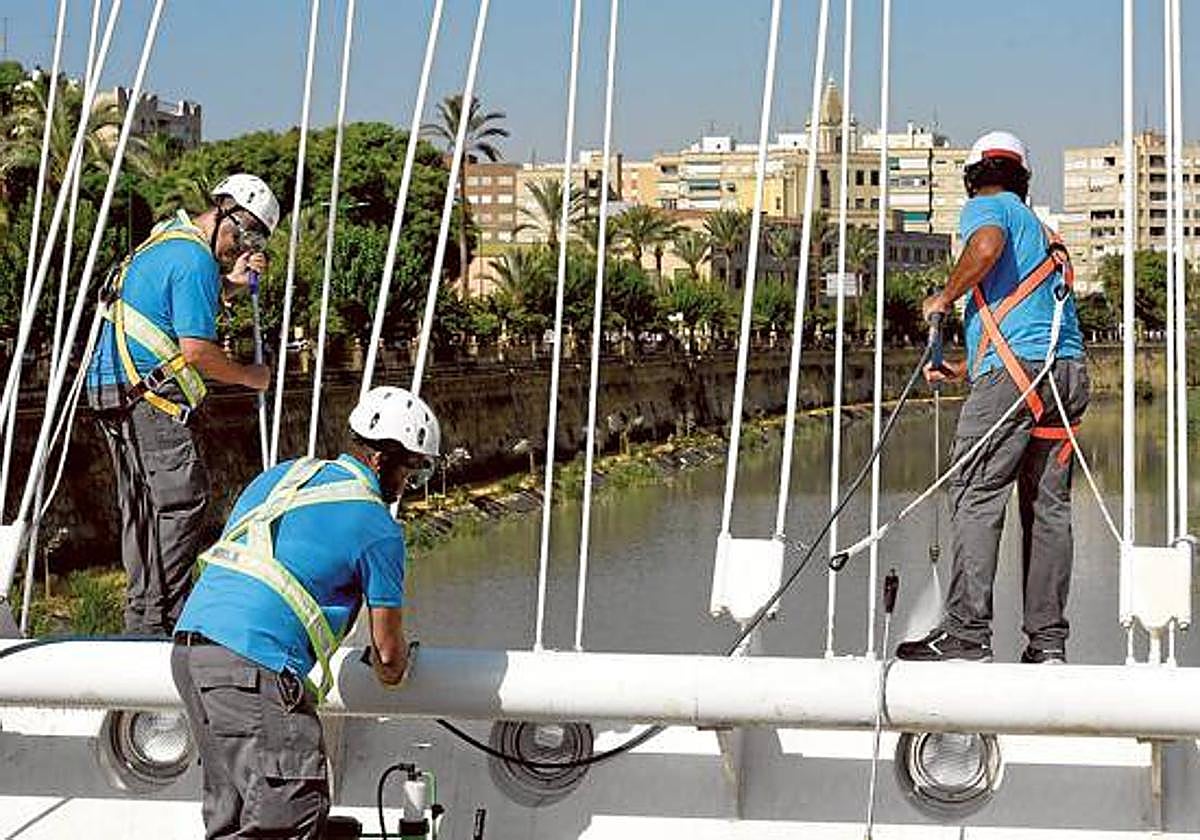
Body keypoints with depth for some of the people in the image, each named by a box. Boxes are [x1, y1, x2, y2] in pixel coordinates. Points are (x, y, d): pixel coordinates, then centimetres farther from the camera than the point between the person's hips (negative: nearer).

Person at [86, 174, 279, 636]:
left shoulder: (168, 237, 19)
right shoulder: (196, 259, -13)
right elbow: (197, 350, -17)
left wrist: (229, 283, 12)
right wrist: (250, 376, -2)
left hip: (112, 386, 11)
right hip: (144, 392, -11)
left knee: (142, 503, 12)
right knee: (182, 496, -12)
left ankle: (141, 618, 16)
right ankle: (162, 620, -14)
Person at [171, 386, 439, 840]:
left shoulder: (279, 476, 21)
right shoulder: (379, 529, 0)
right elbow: (389, 661, 6)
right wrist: (393, 662, 31)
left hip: (189, 643, 9)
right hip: (253, 663, -9)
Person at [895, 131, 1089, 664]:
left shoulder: (985, 206, 7)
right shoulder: (1044, 235, 31)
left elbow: (988, 245, -20)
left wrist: (944, 298, -6)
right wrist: (960, 370, 37)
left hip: (1015, 372, -8)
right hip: (1069, 371, 8)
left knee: (976, 499, -8)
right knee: (1049, 506, 7)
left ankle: (967, 632, -13)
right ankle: (1048, 639, 5)